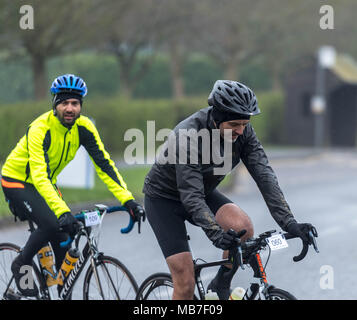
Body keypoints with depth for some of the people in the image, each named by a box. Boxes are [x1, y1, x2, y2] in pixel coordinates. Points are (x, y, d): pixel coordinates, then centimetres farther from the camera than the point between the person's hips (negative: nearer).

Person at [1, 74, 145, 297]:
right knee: (51, 224, -27)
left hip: (47, 183, 6)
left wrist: (128, 200, -29)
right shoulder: (40, 129, -32)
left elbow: (105, 165, -17)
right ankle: (21, 266, -3)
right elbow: (39, 176, -41)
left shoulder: (83, 127, -15)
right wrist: (62, 211, -54)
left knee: (64, 236, -8)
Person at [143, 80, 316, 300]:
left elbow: (264, 175, -22)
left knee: (244, 226, -25)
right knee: (186, 284, -14)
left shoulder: (243, 132, -17)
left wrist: (288, 223, -34)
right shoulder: (188, 135, -34)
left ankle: (220, 287, -3)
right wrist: (216, 234, -54)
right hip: (164, 199, -5)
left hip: (205, 192, 5)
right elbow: (191, 195, -40)